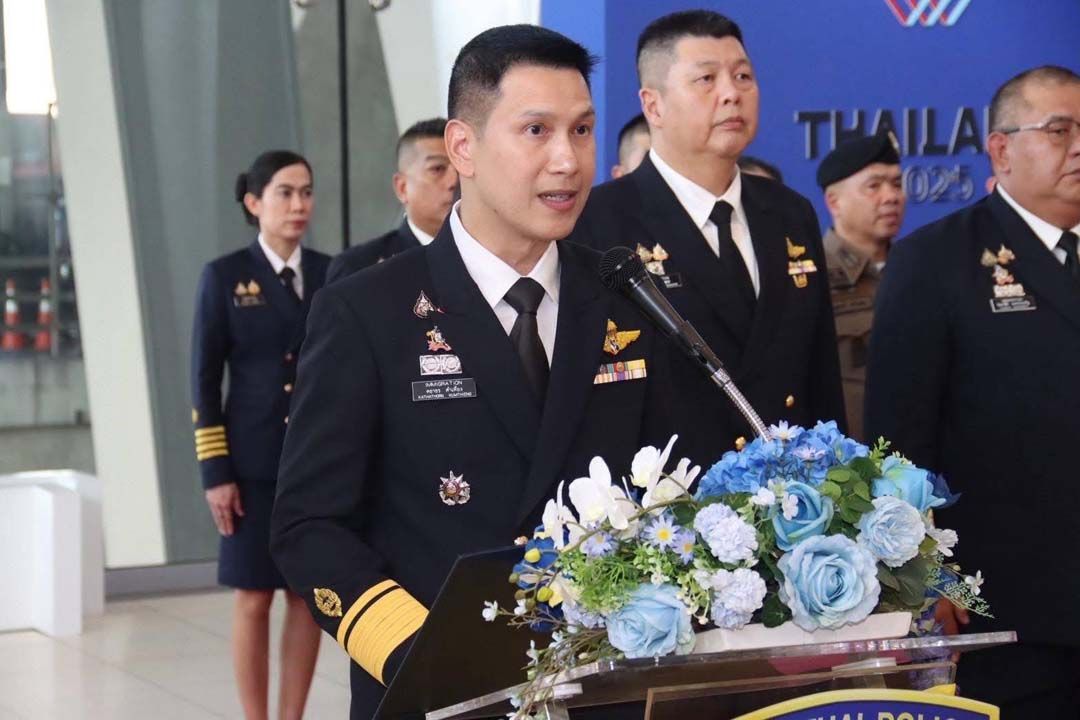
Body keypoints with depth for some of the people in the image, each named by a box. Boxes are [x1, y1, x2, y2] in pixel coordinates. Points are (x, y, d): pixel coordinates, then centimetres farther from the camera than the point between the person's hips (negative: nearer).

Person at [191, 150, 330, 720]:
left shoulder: (332, 274, 5)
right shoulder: (224, 277, -2)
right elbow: (205, 381, -3)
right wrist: (215, 472, -8)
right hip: (254, 463, -2)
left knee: (308, 596, 6)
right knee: (254, 600, 1)